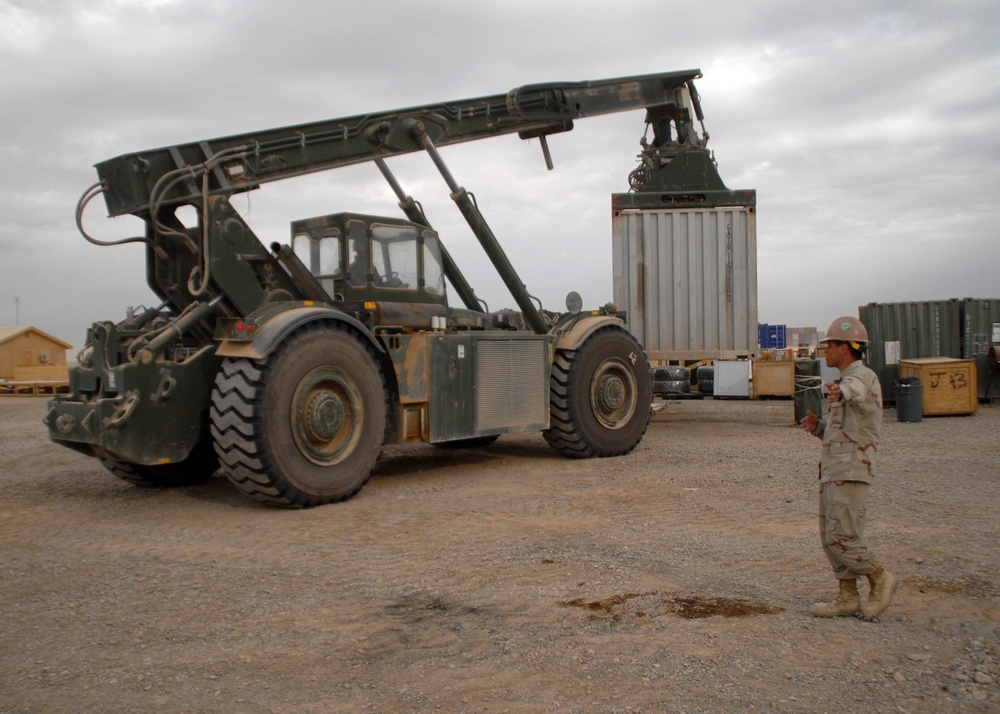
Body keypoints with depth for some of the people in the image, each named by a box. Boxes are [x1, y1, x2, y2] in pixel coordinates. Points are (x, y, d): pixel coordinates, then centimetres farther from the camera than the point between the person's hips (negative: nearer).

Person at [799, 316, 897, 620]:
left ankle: (879, 578, 12)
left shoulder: (863, 376, -11)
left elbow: (854, 390, -39)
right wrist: (816, 426, 4)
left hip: (851, 471, -10)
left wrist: (839, 393, -62)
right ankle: (848, 598, 17)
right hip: (833, 469, 10)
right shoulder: (846, 382, 20)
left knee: (842, 538, -9)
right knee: (830, 538, 10)